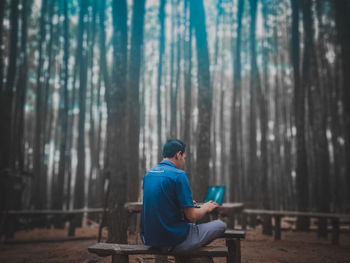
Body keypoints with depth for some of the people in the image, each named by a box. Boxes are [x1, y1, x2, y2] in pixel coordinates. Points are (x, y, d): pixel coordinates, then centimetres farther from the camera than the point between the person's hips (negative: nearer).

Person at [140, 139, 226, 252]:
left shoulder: (148, 173, 8)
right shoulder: (178, 175, -15)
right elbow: (191, 216, -15)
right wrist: (205, 208, 7)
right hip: (173, 241, -8)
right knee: (221, 225, 7)